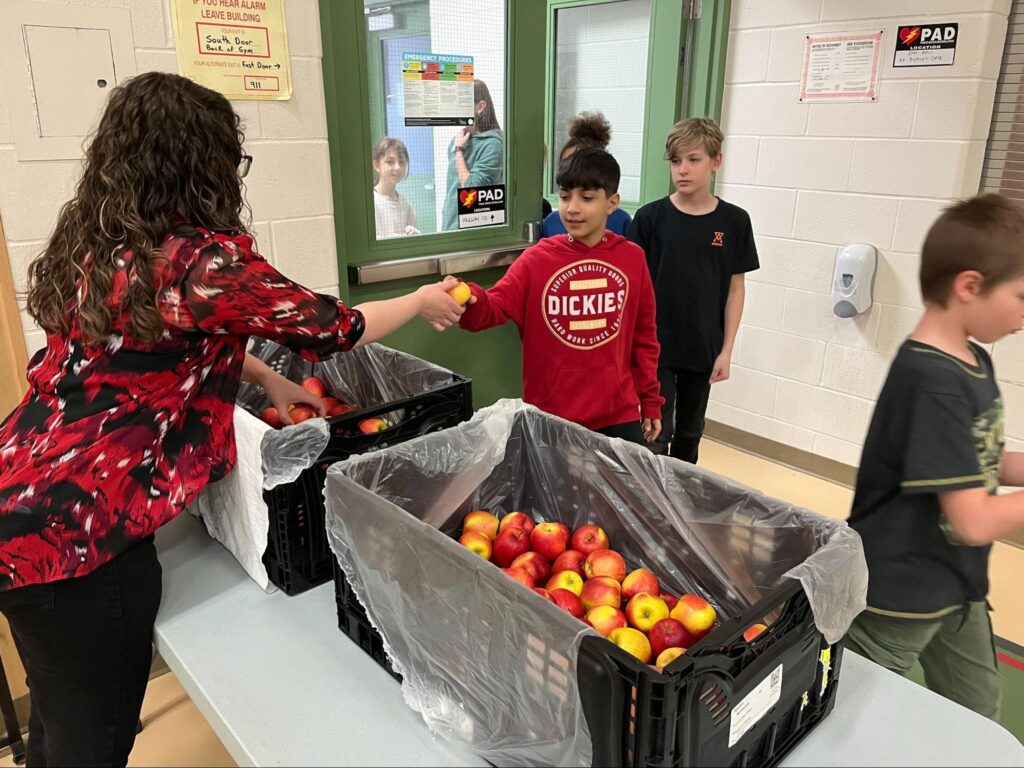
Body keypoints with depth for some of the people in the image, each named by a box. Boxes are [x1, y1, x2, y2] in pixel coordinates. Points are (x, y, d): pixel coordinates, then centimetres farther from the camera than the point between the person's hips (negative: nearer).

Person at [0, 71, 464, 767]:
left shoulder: (94, 245, 7)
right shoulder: (204, 261, -19)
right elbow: (330, 325, -6)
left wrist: (268, 379, 19)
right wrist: (425, 302, 9)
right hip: (77, 529, -8)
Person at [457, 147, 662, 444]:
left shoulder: (632, 258, 1)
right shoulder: (536, 259, -4)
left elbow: (644, 336, 8)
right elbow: (493, 308, -14)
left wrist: (650, 401, 11)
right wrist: (469, 300, -38)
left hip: (618, 414, 2)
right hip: (550, 417, -1)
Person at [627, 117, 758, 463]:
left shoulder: (734, 221, -3)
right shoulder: (651, 217, -7)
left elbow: (735, 288, 1)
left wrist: (726, 350, -1)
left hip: (704, 348, 2)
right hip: (656, 345, -2)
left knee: (690, 431, 18)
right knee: (658, 433, 2)